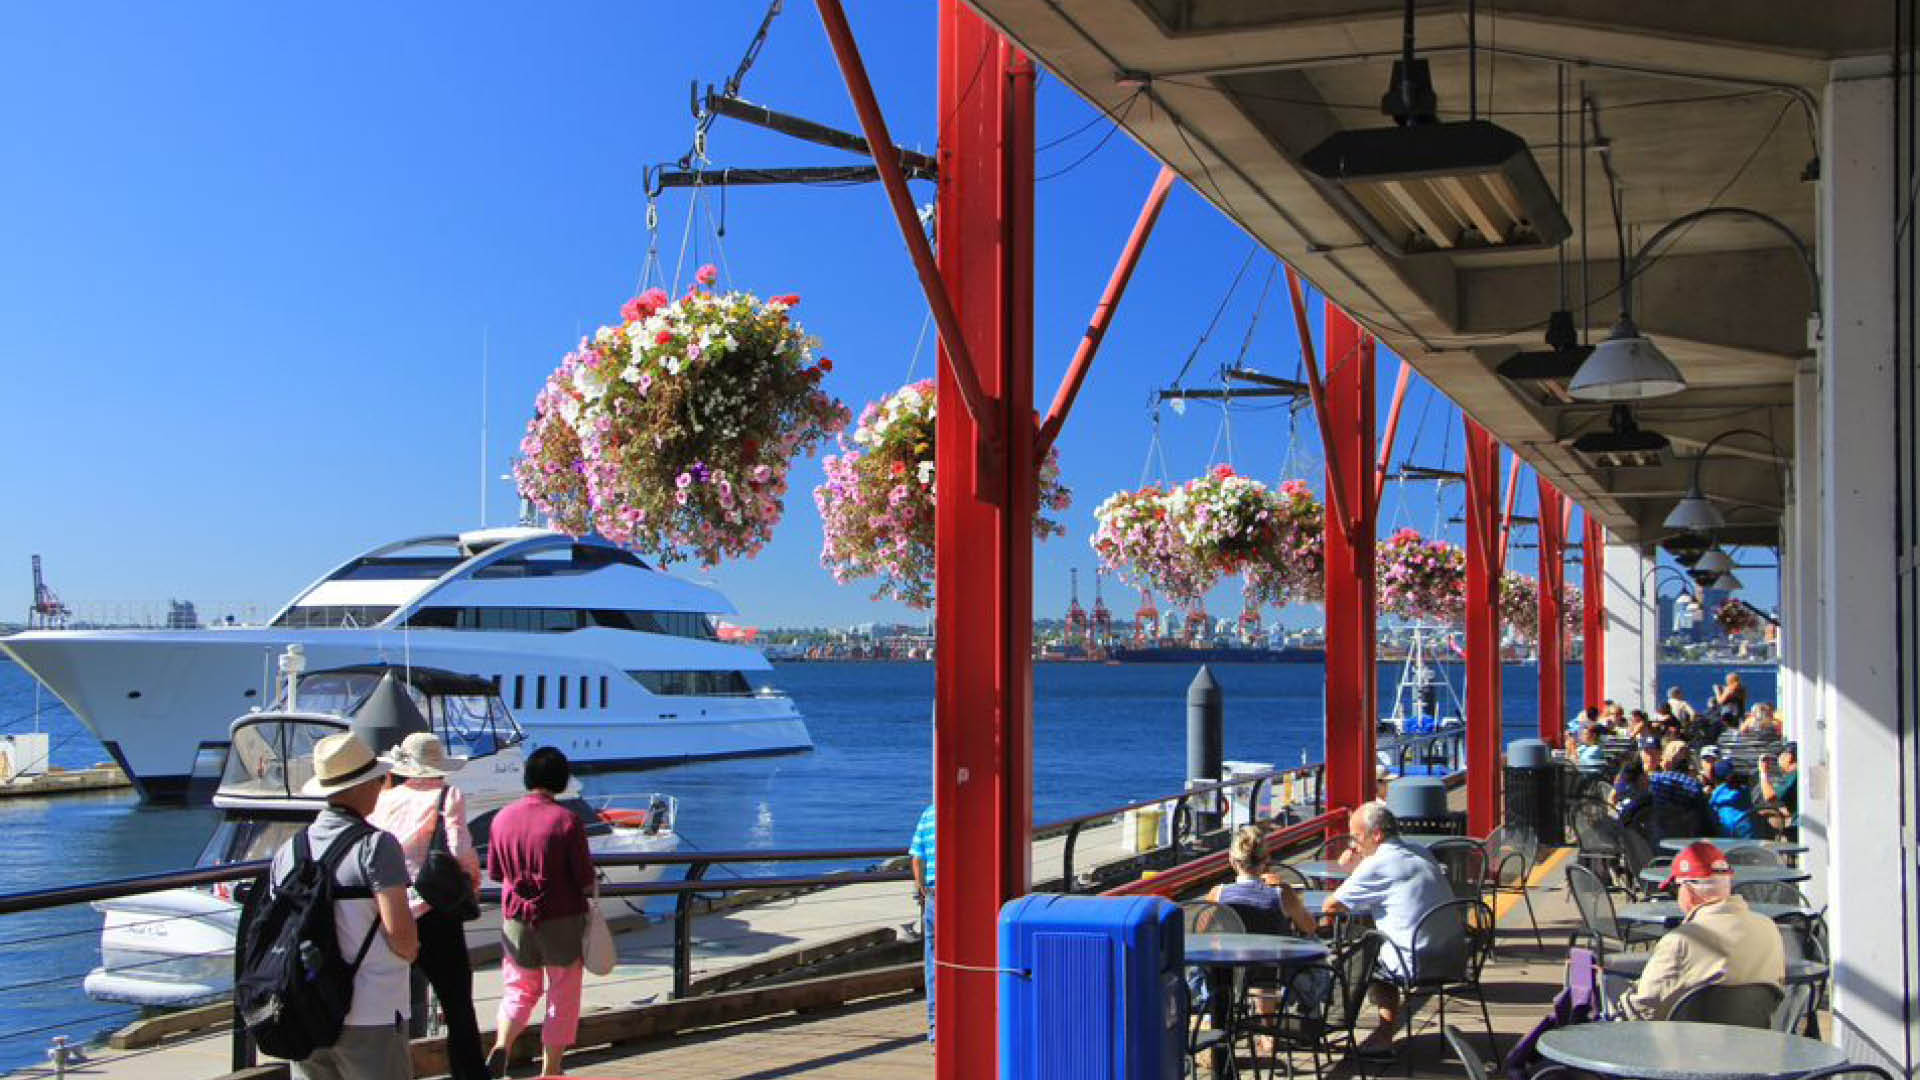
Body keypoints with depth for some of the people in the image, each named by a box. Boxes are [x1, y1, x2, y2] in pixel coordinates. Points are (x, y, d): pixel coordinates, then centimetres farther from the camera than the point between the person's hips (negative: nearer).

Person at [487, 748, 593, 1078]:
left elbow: (494, 872, 7)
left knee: (518, 989, 17)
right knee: (563, 996, 10)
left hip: (516, 917, 3)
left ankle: (501, 1045, -7)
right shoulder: (566, 820, -14)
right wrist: (589, 896, 9)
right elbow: (585, 877, -11)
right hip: (562, 918, -3)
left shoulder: (502, 818, -2)